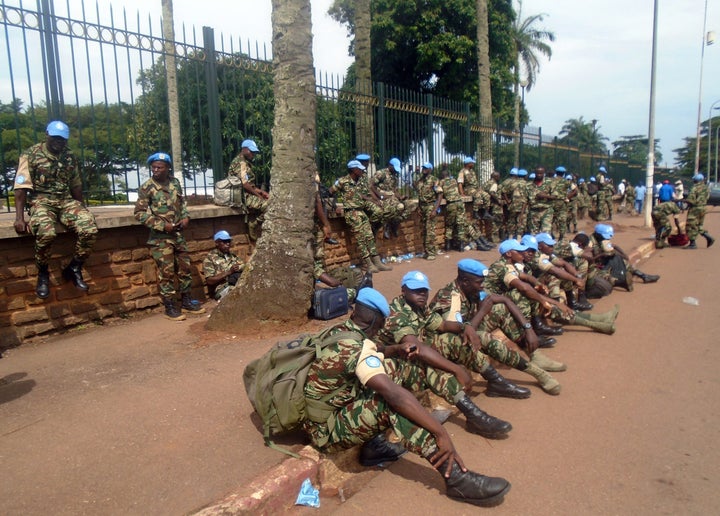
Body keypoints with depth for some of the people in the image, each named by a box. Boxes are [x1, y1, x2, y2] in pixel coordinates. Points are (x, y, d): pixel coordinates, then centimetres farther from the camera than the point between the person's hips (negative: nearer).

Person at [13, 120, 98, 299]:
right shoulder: (31, 155, -3)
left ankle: (74, 269, -1)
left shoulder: (70, 157, 10)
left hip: (66, 201, 4)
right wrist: (19, 218, -17)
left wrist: (82, 211, 14)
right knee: (46, 233, -36)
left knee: (90, 229, -25)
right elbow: (21, 187, -9)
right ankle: (43, 274, -8)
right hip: (41, 201, -4)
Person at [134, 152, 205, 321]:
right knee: (166, 272, -1)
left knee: (185, 268, 12)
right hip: (160, 237, -5)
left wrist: (186, 217, 0)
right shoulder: (146, 187, -10)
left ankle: (186, 302, 25)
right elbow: (140, 213, -11)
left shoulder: (175, 183, 5)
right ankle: (169, 307, 10)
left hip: (178, 234, 6)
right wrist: (163, 225, -17)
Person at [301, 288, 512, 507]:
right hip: (326, 431, -9)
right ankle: (456, 477, -28)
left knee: (393, 371, 1)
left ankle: (375, 442, 1)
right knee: (392, 403, -30)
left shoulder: (337, 332, 0)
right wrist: (441, 433, -34)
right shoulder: (355, 348, -26)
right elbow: (393, 394, -36)